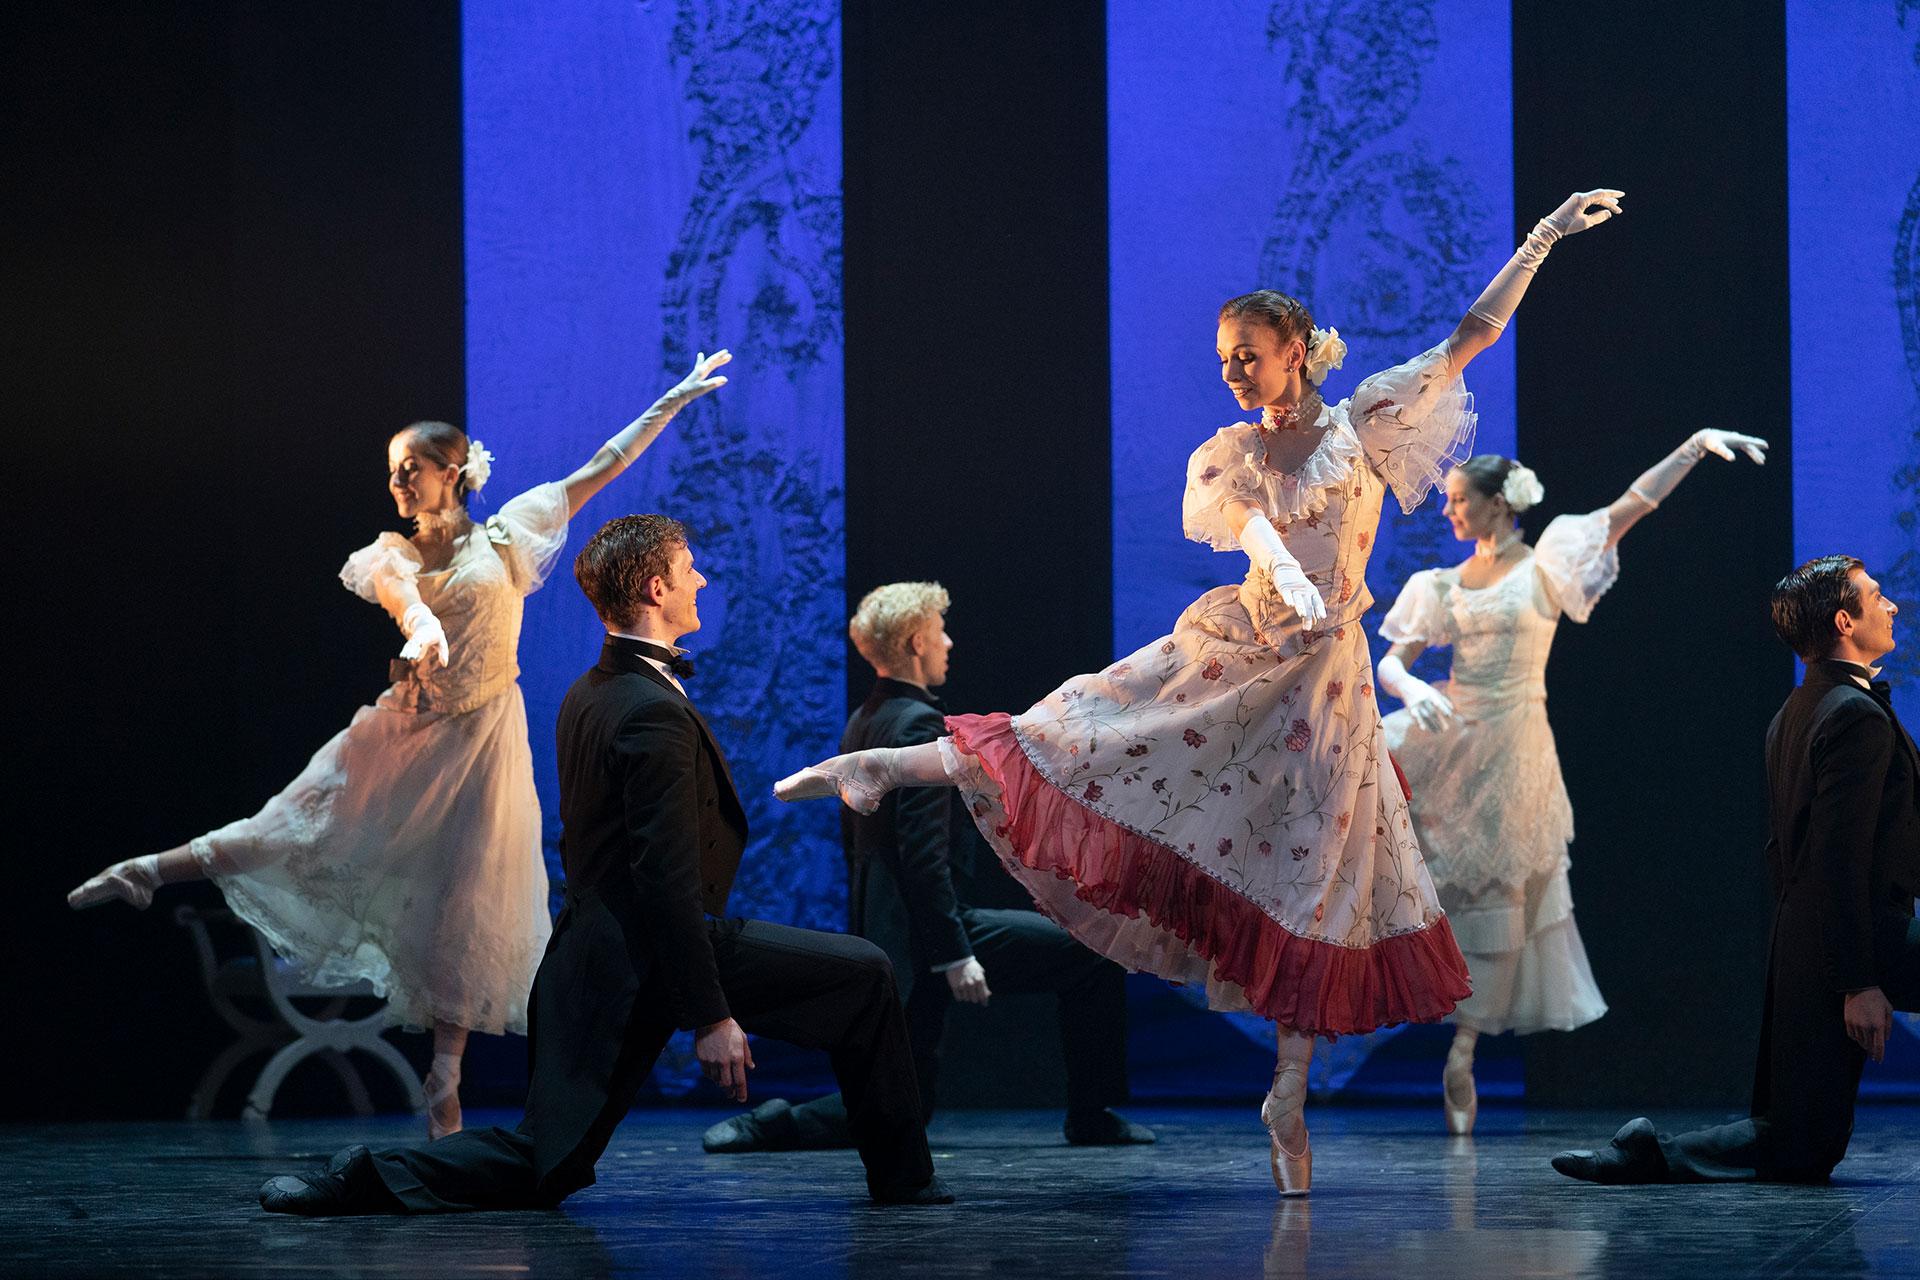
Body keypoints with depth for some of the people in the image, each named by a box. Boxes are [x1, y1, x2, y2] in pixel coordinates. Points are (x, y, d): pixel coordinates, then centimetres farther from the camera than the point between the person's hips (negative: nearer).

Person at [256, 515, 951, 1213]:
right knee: (866, 977, 2)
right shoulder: (655, 715, -19)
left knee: (547, 1163, 9)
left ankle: (368, 1178, -4)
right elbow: (668, 882, -22)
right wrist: (711, 1017, -21)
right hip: (657, 960, -9)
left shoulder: (585, 695, 12)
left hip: (591, 960, 9)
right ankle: (902, 1180, 8)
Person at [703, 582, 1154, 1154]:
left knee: (902, 1107, 15)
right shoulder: (919, 725, -15)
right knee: (1091, 955, 1)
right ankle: (1093, 1117, 3)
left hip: (886, 935, 10)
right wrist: (954, 955, -22)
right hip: (932, 931, -10)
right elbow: (923, 852, -22)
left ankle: (774, 1125, -1)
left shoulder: (862, 723, 15)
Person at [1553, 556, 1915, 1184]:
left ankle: (1645, 1155, 0)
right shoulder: (1859, 715, -14)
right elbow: (1841, 856, -20)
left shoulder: (1793, 714, 17)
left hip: (1797, 945, 10)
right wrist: (1859, 981, -22)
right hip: (1861, 939, -10)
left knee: (1799, 1149, 9)